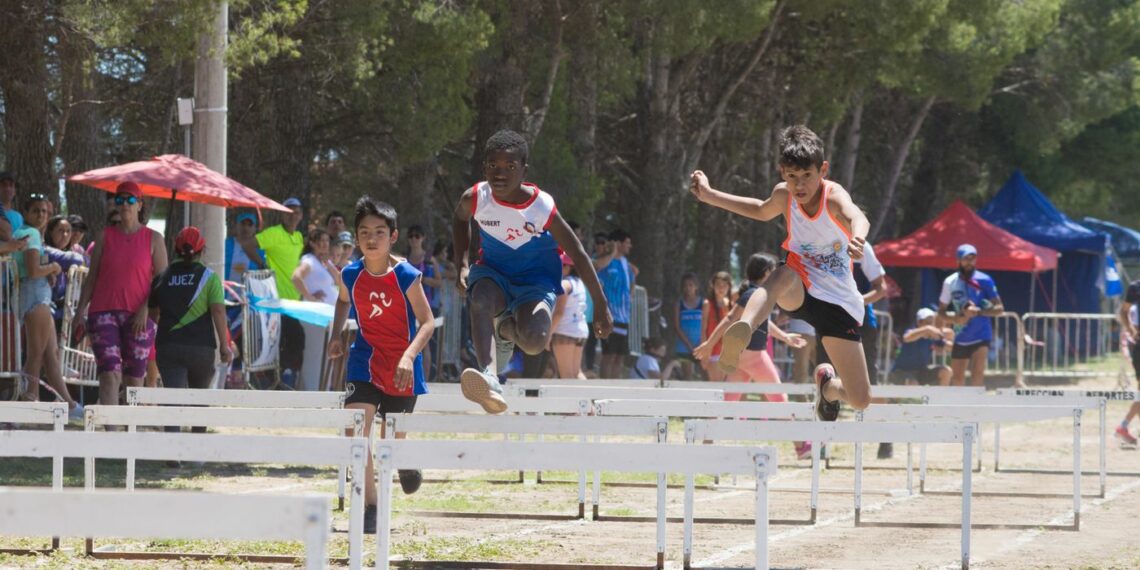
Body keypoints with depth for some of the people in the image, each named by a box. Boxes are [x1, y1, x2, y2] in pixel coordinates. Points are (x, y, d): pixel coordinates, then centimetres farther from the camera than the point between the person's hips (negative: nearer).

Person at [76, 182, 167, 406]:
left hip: (138, 317, 0)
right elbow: (92, 277, 11)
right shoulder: (105, 237, 10)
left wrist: (145, 309, -11)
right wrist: (80, 310, 1)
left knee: (134, 378, 3)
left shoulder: (153, 239, 6)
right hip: (104, 312, 0)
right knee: (109, 375, -13)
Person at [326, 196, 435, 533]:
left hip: (402, 369, -2)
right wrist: (337, 335, 6)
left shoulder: (406, 277, -17)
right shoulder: (350, 276, -6)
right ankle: (369, 506, -10)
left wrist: (409, 357, -30)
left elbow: (427, 322, -16)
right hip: (365, 362, 2)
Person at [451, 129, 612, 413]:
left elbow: (578, 254, -14)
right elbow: (460, 218, 11)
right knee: (480, 300, -36)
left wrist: (600, 305, -10)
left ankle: (511, 325, 10)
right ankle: (488, 379, -50)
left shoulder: (542, 207, -23)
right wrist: (461, 265, 1)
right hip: (493, 272, 2)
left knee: (534, 341, -29)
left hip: (536, 280, -2)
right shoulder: (475, 199, -16)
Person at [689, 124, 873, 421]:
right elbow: (762, 211, 19)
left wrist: (857, 237, -70)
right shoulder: (784, 195, -7)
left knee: (860, 400, -3)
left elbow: (857, 217, -46)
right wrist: (709, 195, 17)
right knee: (785, 273, -39)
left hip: (838, 304, -1)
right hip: (799, 293, 1)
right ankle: (742, 332, -64)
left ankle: (827, 383, 34)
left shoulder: (833, 196, -21)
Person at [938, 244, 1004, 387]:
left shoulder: (984, 281, -7)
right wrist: (955, 319, -14)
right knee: (957, 379, 11)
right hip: (960, 338, 3)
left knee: (977, 374, -19)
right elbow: (941, 312, 7)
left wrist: (978, 311, -23)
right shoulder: (950, 282, 0)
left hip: (981, 337, -3)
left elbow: (999, 308, -6)